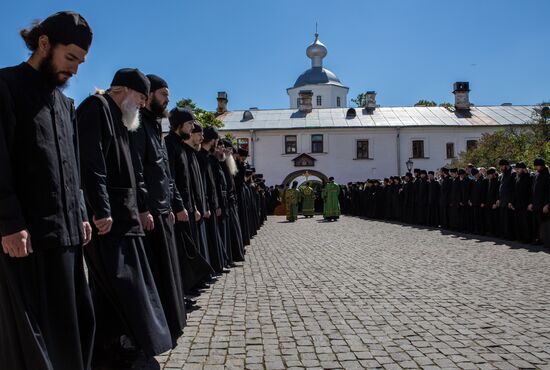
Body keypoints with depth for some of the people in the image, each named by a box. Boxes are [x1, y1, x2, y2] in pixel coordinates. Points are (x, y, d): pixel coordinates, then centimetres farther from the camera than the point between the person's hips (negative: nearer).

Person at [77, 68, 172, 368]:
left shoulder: (117, 118, 23)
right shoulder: (97, 107, -6)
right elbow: (91, 162, -18)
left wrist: (132, 210, 17)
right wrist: (101, 210, -22)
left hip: (121, 216, 10)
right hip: (106, 219, -10)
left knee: (118, 287, 11)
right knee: (119, 284, -7)